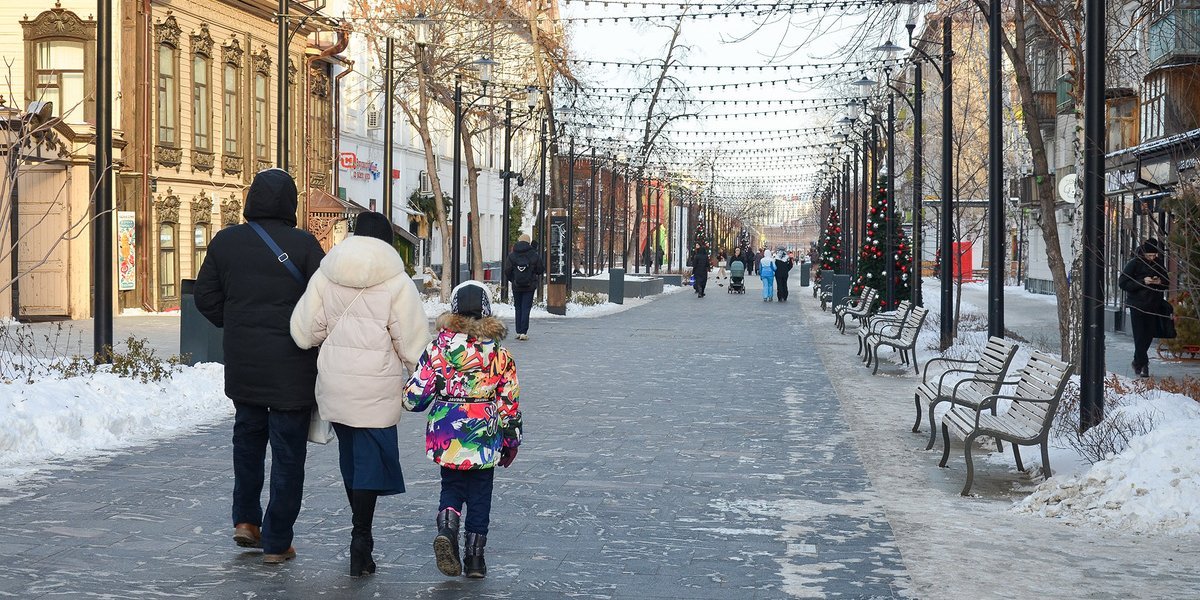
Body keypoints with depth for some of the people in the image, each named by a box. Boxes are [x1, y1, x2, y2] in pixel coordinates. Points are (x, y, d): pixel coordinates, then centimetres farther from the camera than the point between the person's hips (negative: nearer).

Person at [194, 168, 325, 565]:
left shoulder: (225, 241, 0)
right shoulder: (303, 245, -12)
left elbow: (206, 298, 5)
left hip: (242, 364, 4)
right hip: (292, 367, -4)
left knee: (248, 436, 24)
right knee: (288, 451, 5)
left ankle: (245, 520, 24)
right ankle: (276, 542, 8)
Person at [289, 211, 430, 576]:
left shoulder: (325, 276, 3)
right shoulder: (397, 283, -8)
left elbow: (304, 332, 2)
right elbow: (412, 342, -8)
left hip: (334, 384, 4)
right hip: (376, 389, -4)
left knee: (349, 456, 18)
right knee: (370, 460, 2)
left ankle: (361, 535, 30)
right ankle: (360, 544, -2)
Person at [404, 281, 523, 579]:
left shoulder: (438, 348, -5)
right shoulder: (499, 353, -5)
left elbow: (414, 395, -6)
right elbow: (510, 402, -1)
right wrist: (512, 440, 10)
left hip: (447, 439, 0)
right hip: (485, 440, 0)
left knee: (452, 486, 17)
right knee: (480, 495, 13)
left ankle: (446, 528, -10)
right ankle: (475, 556, 14)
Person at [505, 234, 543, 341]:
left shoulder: (512, 255, -4)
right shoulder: (534, 255, -8)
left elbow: (507, 271, -2)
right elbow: (541, 269, -2)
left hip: (516, 287, 2)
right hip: (530, 287, -2)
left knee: (518, 308, 14)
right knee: (526, 308, 1)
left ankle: (519, 331, 14)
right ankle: (523, 332, -6)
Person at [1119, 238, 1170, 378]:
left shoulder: (1159, 264, 7)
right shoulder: (1134, 264, -7)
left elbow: (1166, 284, 17)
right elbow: (1123, 283, -11)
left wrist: (1160, 282, -8)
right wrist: (1143, 282, -21)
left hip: (1154, 306, 4)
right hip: (1137, 305, -4)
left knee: (1149, 335, 8)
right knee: (1140, 335, -8)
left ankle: (1138, 362, 26)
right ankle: (1142, 364, -3)